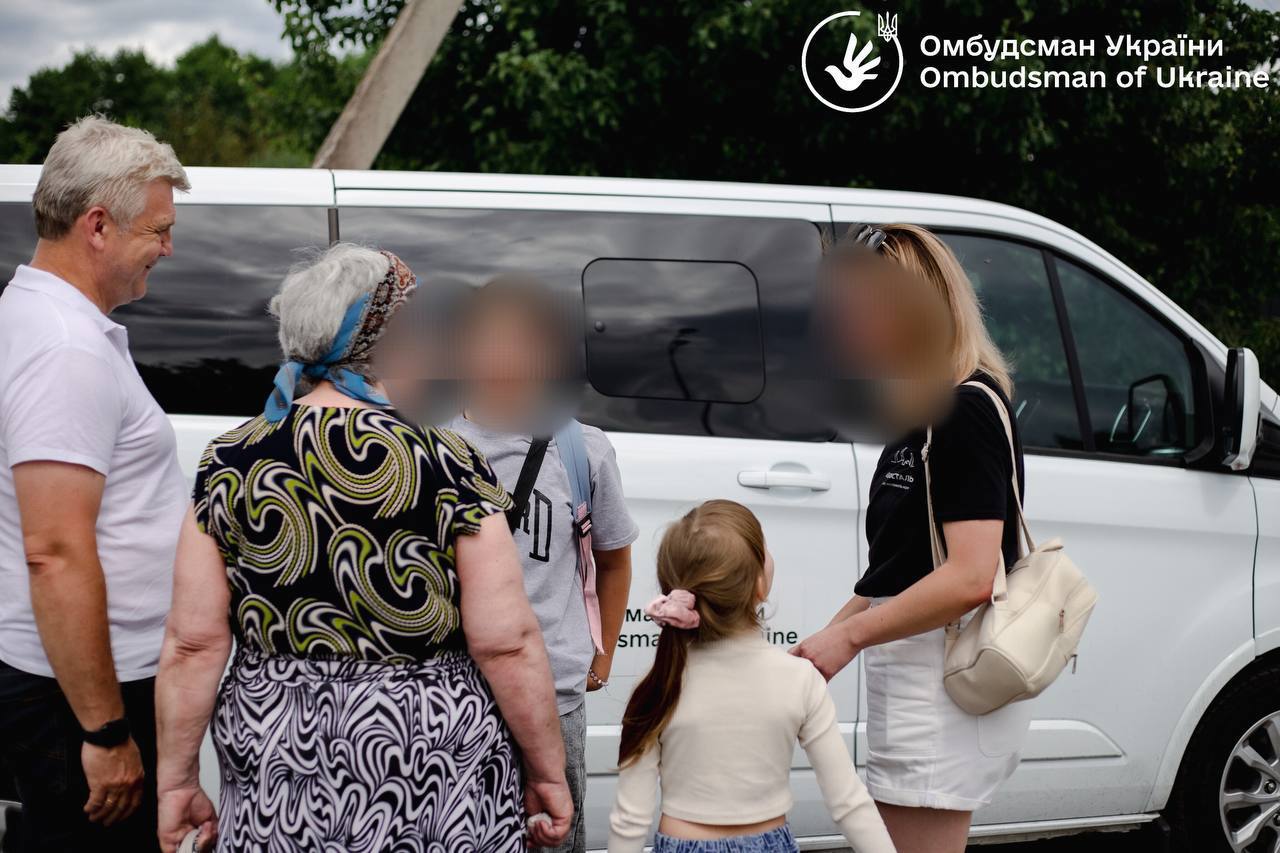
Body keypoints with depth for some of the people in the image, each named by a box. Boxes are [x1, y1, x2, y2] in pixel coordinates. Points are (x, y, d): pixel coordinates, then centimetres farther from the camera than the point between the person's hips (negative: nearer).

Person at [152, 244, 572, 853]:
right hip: (435, 770, -2)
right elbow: (507, 645, -12)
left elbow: (192, 644, -3)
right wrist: (548, 773, -1)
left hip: (275, 772, 3)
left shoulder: (228, 464, -3)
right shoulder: (448, 463, -10)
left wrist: (177, 780, 6)